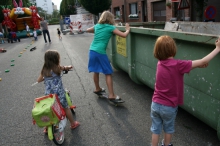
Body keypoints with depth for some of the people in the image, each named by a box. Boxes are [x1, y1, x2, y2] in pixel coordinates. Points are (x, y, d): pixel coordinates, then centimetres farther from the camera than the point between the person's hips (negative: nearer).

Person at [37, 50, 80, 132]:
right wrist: (69, 67, 25)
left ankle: (47, 128, 32)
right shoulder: (58, 68, -16)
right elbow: (67, 68, 3)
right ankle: (73, 124, 31)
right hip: (59, 94, -4)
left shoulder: (44, 70, -2)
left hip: (48, 94, 4)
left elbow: (38, 80, 12)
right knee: (66, 108, 15)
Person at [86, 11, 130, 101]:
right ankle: (111, 95, -2)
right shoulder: (110, 27, -3)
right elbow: (124, 35, -4)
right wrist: (128, 29, 15)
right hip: (100, 52, -7)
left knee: (96, 71, 21)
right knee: (108, 73, -1)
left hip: (92, 51, 7)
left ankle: (97, 89, 37)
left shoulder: (97, 26, 13)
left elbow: (88, 30, 32)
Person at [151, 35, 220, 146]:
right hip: (169, 107, -3)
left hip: (156, 104, 4)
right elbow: (203, 62, -15)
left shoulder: (160, 63, -4)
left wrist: (197, 65, 2)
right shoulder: (177, 64, -22)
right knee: (168, 129, 23)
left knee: (155, 129, 18)